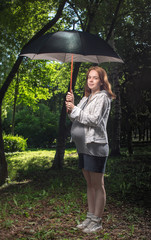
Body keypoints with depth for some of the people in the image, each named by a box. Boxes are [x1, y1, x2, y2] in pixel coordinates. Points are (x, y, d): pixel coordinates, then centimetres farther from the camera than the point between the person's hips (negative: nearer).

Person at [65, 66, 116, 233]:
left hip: (96, 146, -8)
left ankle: (97, 221, 8)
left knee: (98, 185, 0)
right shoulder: (86, 98, 18)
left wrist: (75, 109, -12)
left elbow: (95, 119, -17)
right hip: (83, 146, 9)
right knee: (89, 184, 15)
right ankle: (90, 217, 25)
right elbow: (76, 118, 16)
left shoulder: (103, 97, -6)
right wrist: (70, 105, 0)